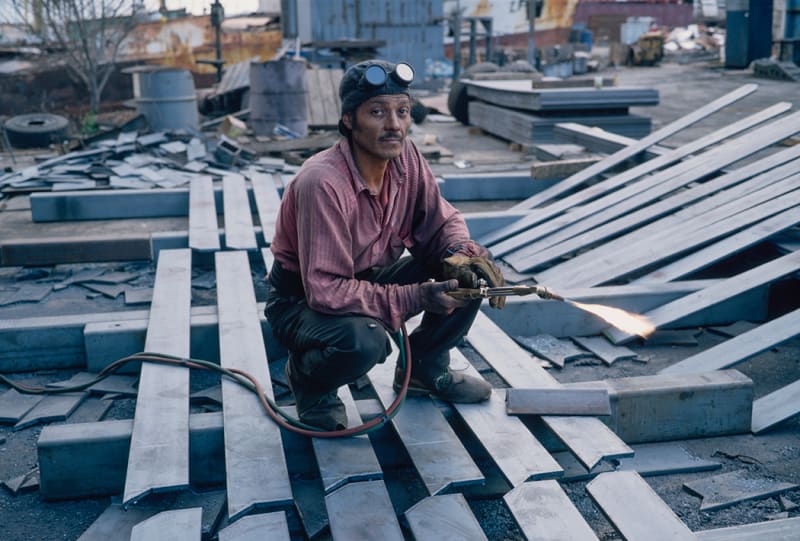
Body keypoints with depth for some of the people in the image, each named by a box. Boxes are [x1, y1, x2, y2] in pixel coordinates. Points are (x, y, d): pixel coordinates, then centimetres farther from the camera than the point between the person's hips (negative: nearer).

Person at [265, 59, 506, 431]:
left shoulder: (405, 157, -10)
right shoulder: (323, 183, -31)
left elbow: (440, 222, 2)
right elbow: (325, 290, -32)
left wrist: (462, 255, -21)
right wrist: (414, 298, -36)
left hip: (371, 279, 7)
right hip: (303, 299, -6)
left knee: (471, 271, -11)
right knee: (363, 341, -38)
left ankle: (424, 367, 12)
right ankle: (306, 374, -1)